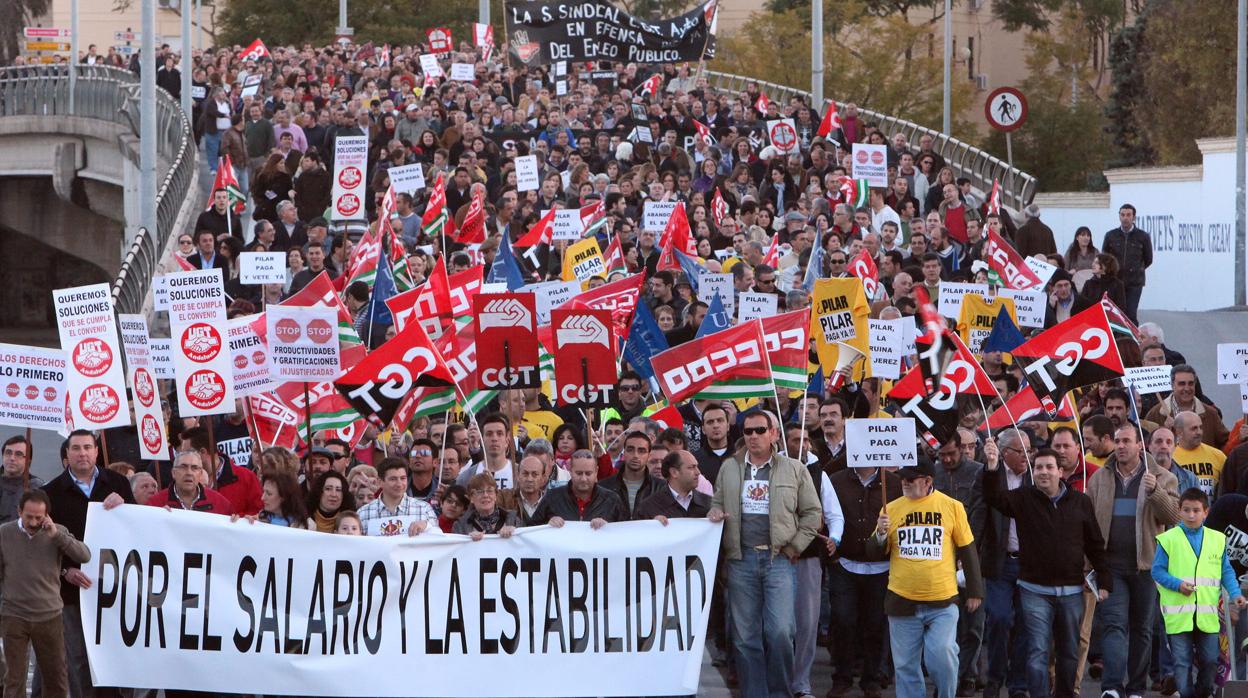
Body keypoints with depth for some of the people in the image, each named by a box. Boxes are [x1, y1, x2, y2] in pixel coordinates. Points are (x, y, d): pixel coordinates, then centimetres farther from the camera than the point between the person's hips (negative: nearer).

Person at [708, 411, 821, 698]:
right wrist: (715, 513, -4)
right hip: (742, 559, 2)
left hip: (779, 558, -2)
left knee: (780, 631, -13)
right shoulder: (730, 468, 11)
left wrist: (794, 547, -1)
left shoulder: (794, 470, 5)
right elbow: (717, 503, 19)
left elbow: (812, 513, 7)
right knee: (746, 636, 3)